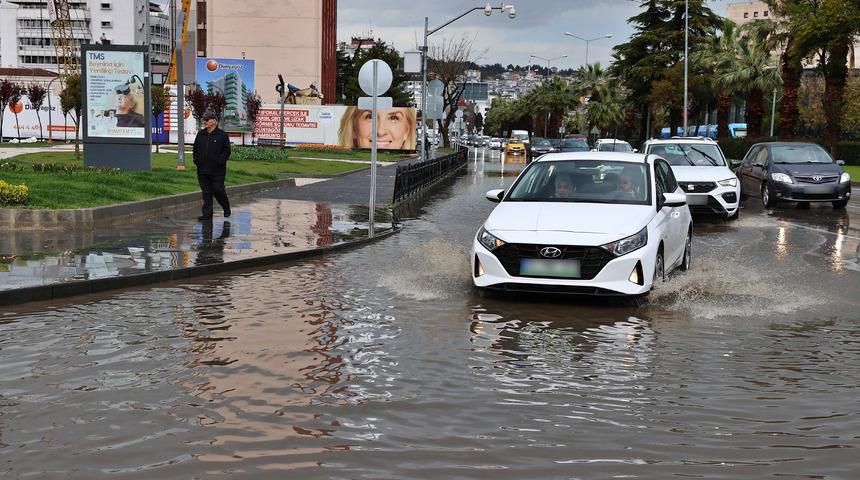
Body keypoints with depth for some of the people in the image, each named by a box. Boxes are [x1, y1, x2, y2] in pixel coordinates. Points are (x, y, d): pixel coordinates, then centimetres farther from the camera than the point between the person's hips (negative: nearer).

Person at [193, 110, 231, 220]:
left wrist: (219, 162, -12)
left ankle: (226, 208, 24)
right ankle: (207, 213, 7)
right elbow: (195, 149, 20)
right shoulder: (200, 134, 13)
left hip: (217, 170, -4)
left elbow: (226, 151, -4)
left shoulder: (222, 135, -2)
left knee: (218, 190, -1)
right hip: (202, 170, 5)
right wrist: (196, 161, 7)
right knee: (206, 192, 4)